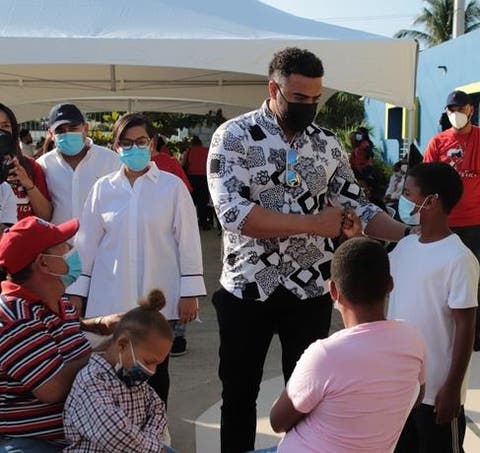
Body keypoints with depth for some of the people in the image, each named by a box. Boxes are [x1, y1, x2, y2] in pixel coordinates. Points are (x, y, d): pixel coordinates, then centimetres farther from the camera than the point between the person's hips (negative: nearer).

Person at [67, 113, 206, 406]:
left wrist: (190, 293, -4)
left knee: (155, 371, 10)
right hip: (111, 301, 2)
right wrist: (77, 292, 6)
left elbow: (187, 240, -2)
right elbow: (87, 244, 7)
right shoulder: (103, 188, 4)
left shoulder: (172, 186, -2)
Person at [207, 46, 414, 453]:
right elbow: (234, 213, -21)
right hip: (246, 292, -2)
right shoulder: (233, 137, -9)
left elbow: (357, 207, 6)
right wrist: (313, 224, -21)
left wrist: (412, 235, -9)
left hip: (311, 293, 3)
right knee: (239, 393, 14)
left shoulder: (328, 144, 4)